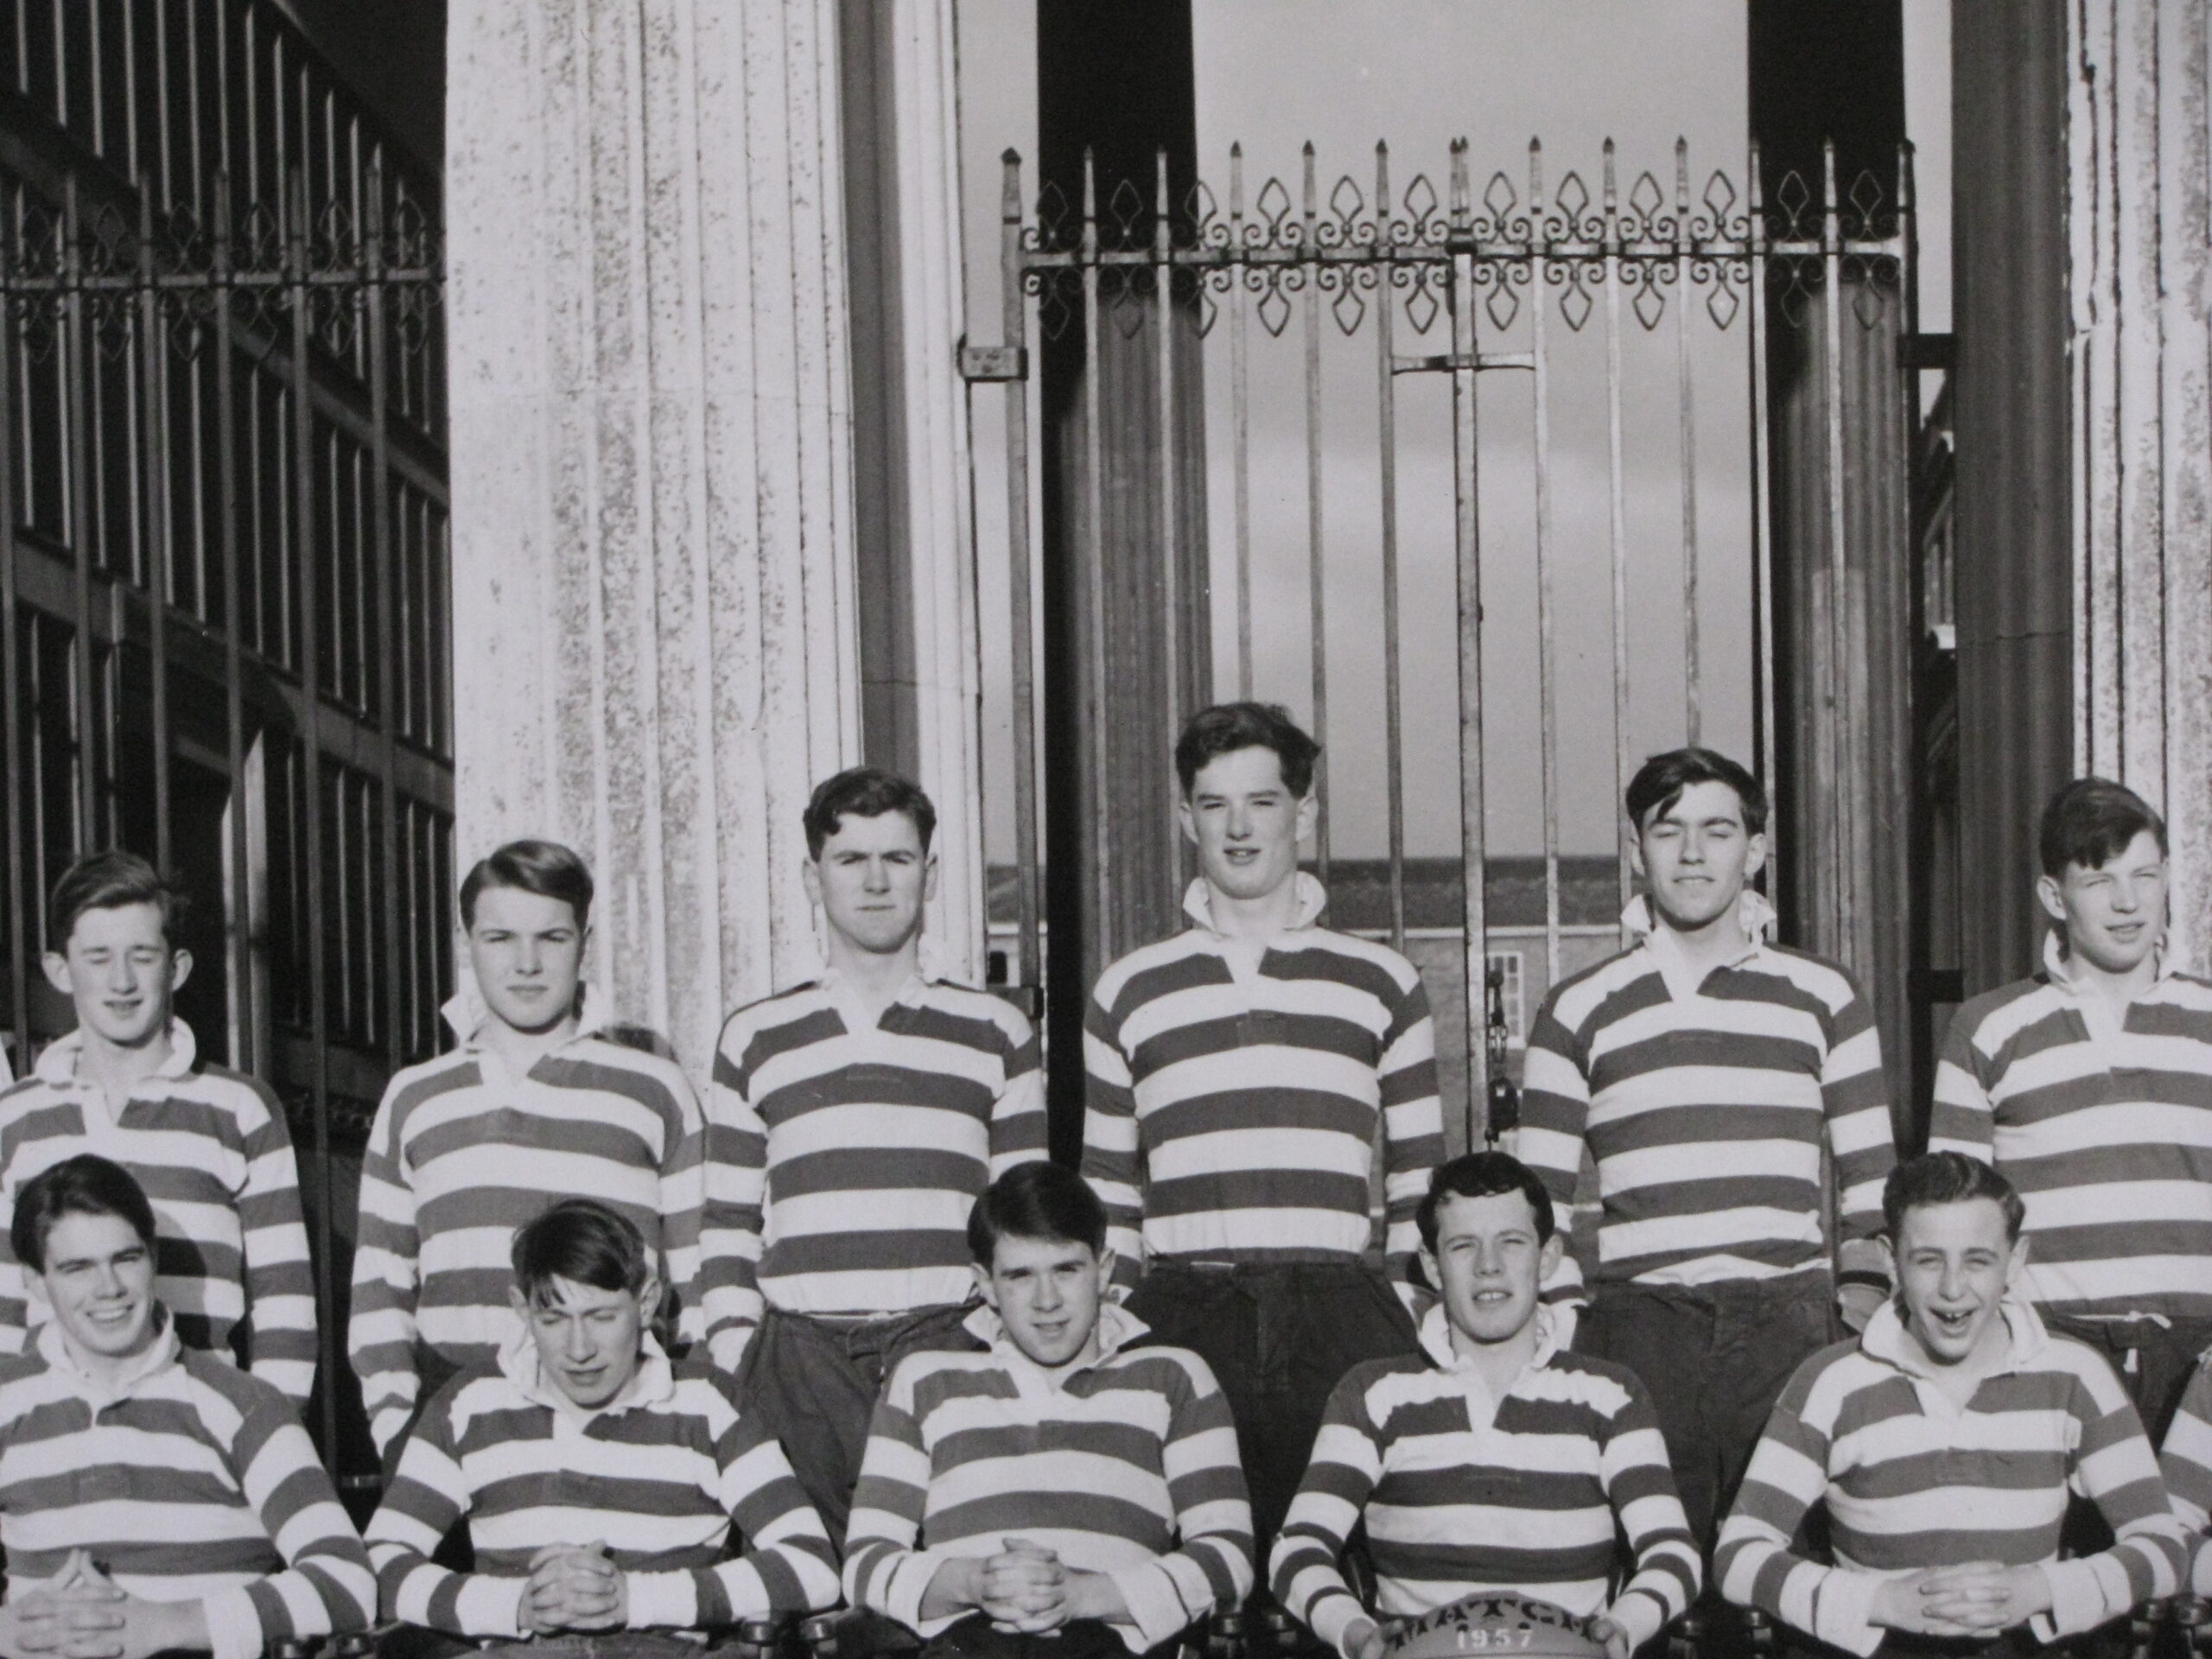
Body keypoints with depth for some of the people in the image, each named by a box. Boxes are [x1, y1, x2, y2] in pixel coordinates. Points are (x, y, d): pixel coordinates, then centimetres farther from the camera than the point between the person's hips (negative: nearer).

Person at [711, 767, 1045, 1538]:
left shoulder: (996, 1032, 13)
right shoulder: (753, 1040, 14)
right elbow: (723, 1229, 14)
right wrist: (732, 1366, 5)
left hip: (949, 1345, 0)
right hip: (802, 1355, 1)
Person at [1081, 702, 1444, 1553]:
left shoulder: (1382, 983, 12)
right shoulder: (1128, 993, 14)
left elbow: (1422, 1180, 13)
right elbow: (1106, 1192, 16)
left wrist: (1417, 1330, 6)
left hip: (1341, 1325, 0)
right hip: (1179, 1319, 1)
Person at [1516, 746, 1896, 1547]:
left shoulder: (1823, 997, 13)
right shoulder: (1580, 1010, 11)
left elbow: (1872, 1181, 13)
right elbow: (1538, 1200, 12)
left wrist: (1866, 1325, 4)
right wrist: (1560, 1333, 3)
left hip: (1789, 1326, 0)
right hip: (1639, 1324, 0)